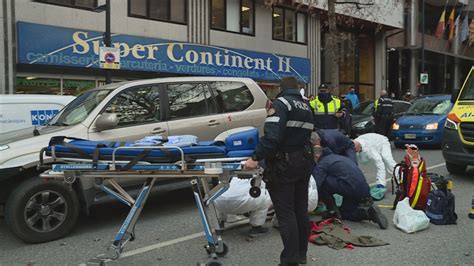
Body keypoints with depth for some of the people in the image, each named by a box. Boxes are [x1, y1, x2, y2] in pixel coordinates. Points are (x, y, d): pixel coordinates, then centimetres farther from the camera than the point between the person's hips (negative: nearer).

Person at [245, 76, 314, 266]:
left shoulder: (281, 103, -11)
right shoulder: (306, 107, 15)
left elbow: (272, 135, -23)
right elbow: (305, 135, 15)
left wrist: (256, 158, -21)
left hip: (284, 164, -8)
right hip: (303, 162, 8)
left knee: (285, 213, -3)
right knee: (301, 209, 15)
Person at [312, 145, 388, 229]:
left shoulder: (321, 164, 0)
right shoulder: (337, 156, 27)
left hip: (351, 187, -9)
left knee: (322, 184, 0)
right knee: (344, 213, 25)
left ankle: (333, 212, 5)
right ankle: (367, 211, 5)